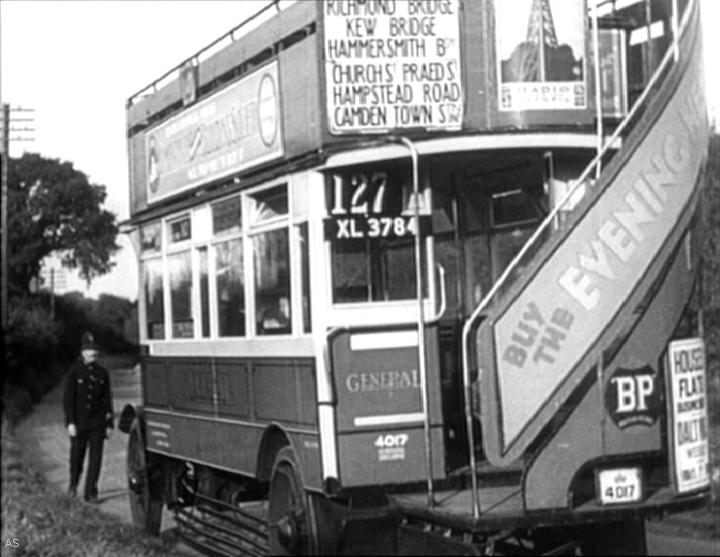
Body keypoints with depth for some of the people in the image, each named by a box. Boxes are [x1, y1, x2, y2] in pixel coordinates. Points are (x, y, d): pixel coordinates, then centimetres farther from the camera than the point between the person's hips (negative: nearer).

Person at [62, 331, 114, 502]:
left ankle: (91, 492, 1)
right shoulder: (74, 372, -2)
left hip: (97, 422, 2)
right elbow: (68, 399, -5)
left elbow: (107, 400, 9)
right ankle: (73, 483, 36)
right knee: (77, 455, 9)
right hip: (79, 422, -2)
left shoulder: (102, 373, 6)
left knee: (96, 457, -4)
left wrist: (109, 424, 6)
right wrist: (70, 422, -13)